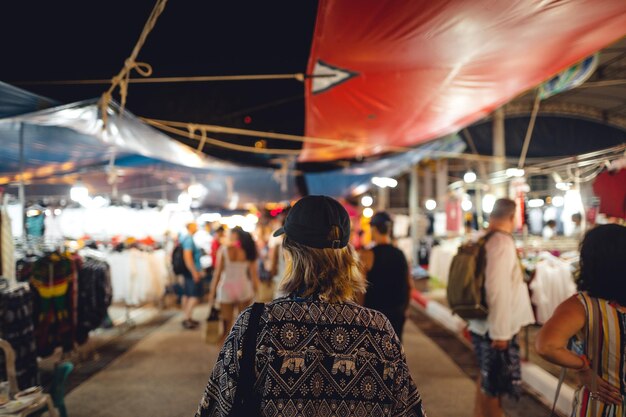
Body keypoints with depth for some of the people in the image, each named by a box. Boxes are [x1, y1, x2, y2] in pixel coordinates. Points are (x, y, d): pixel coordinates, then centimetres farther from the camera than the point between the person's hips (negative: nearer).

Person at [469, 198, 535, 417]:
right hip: (496, 328, -9)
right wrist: (501, 332, -22)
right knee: (495, 384, 4)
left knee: (487, 378, 23)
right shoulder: (503, 242, -19)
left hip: (483, 323, 9)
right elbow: (499, 290, -26)